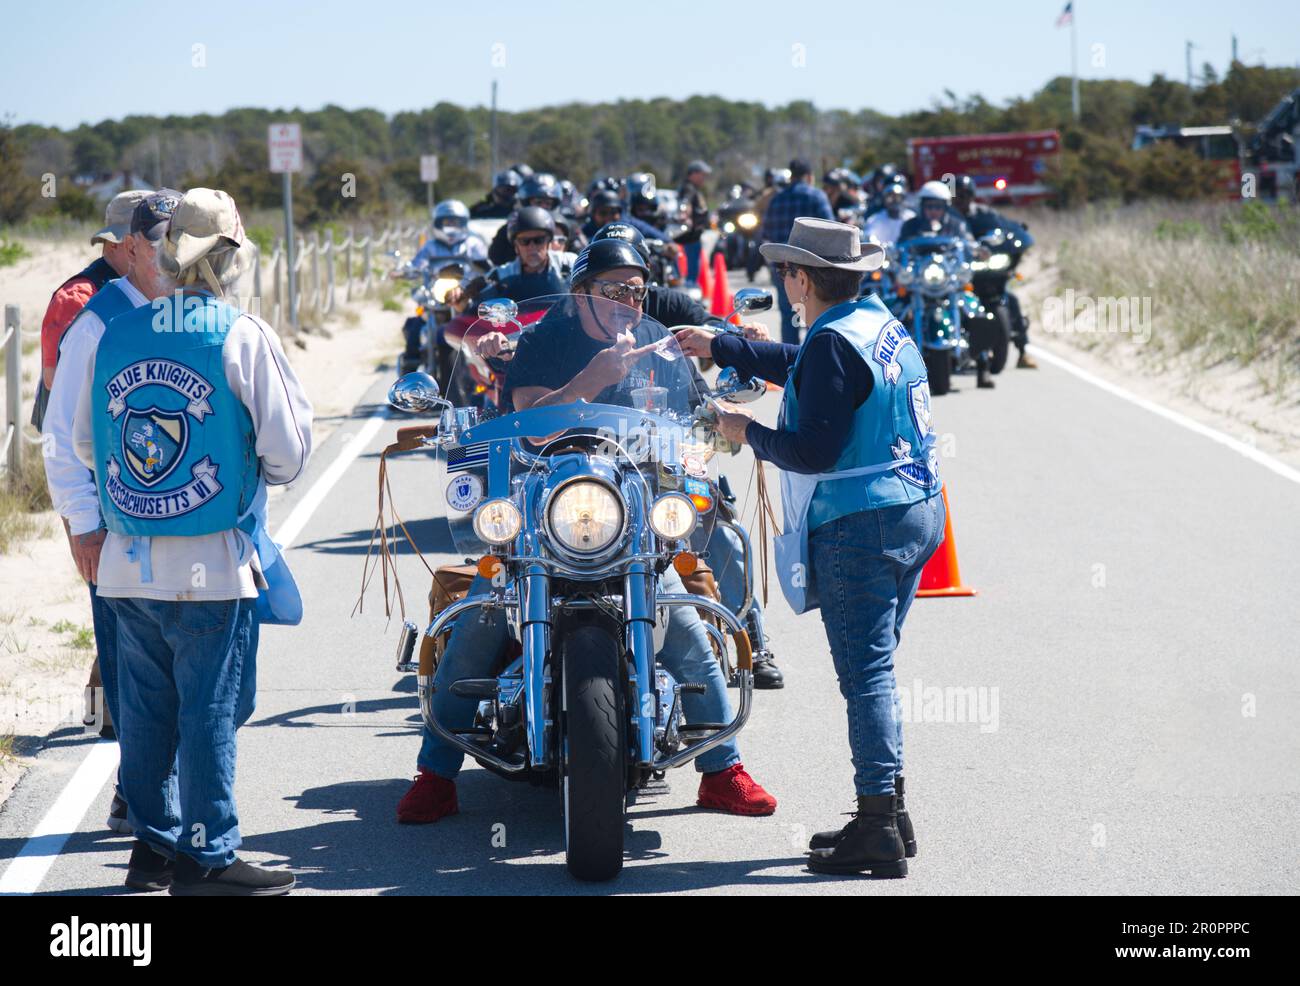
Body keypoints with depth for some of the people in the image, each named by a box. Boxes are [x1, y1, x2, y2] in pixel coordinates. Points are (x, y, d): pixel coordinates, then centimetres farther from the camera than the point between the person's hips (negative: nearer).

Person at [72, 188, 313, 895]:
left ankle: (154, 844, 23)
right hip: (212, 568, -5)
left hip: (128, 564, 5)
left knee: (145, 709, 13)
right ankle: (205, 857, 8)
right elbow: (287, 447, -9)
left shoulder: (115, 336, 3)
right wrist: (253, 474, 12)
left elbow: (84, 444, 12)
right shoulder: (243, 337, -11)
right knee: (210, 711, 2)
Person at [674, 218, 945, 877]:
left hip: (859, 526, -9)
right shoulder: (881, 323, 13)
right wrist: (718, 348, 37)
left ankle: (877, 830, -8)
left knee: (864, 674, -7)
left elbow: (815, 451, -20)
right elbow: (798, 365, 30)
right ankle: (890, 812, 21)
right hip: (917, 511, 9)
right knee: (874, 668, 17)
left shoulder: (834, 342, -16)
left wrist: (750, 433, -4)